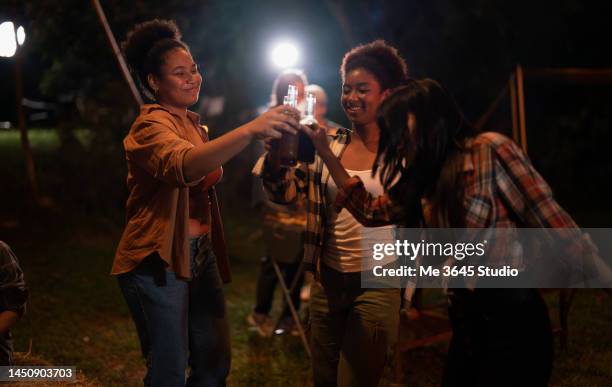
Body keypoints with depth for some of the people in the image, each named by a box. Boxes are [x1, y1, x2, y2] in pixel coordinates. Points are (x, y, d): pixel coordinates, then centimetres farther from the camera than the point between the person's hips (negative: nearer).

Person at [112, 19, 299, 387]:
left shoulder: (195, 125, 14)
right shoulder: (152, 125, -15)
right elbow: (182, 165, -38)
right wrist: (249, 130, -50)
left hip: (201, 253, 8)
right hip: (159, 260, -8)